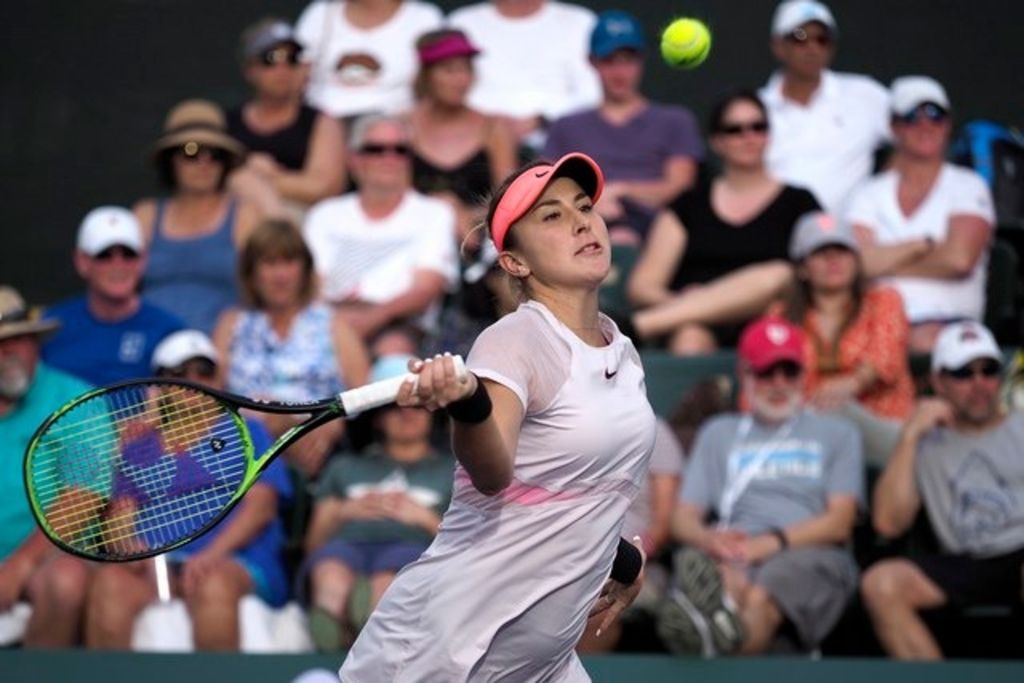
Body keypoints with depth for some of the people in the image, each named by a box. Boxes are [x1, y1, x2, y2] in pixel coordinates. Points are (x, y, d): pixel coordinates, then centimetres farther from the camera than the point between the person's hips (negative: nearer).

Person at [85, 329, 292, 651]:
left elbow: (260, 507, 6)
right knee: (110, 580, -33)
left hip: (235, 562, -2)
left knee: (213, 583, -39)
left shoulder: (246, 433, 21)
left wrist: (211, 555, -13)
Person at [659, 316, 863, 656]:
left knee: (760, 599, -41)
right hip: (733, 554, 1)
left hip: (810, 554, -1)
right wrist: (708, 539, -8)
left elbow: (839, 523, 10)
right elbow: (682, 518, 20)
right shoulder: (719, 433, 32)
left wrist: (773, 542, -9)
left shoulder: (836, 433, 25)